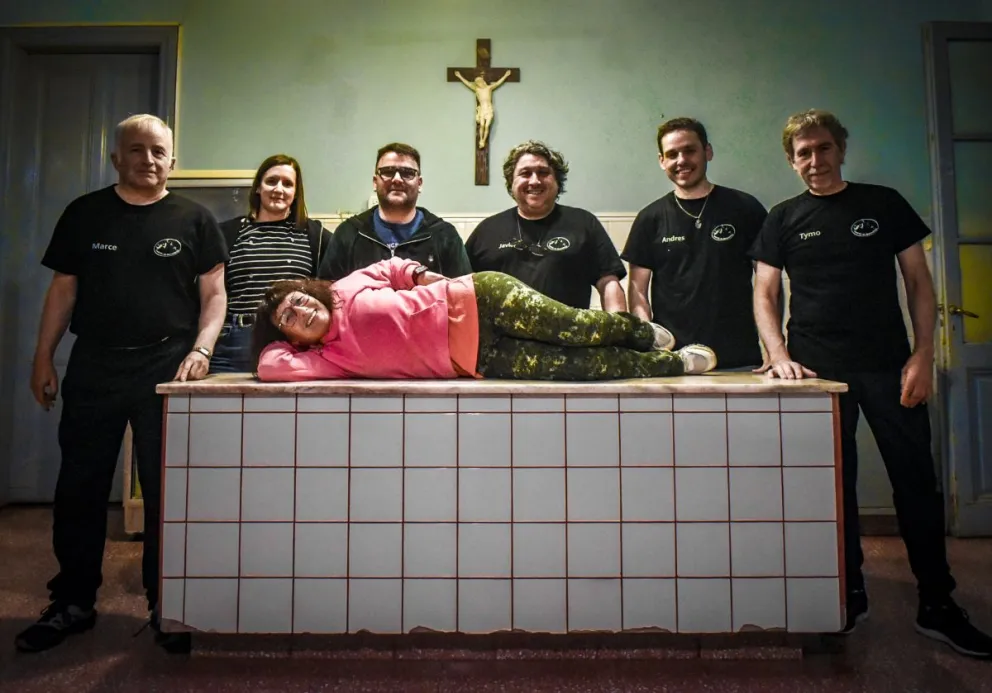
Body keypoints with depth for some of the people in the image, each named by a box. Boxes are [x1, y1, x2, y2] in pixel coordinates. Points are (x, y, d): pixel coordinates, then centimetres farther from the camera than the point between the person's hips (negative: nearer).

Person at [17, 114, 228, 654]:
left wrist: (200, 350, -12)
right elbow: (63, 291, 11)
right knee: (79, 488, 9)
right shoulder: (84, 213, 9)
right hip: (93, 368, 2)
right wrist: (43, 359, 7)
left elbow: (214, 294, 2)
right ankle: (73, 603, 25)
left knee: (167, 491, 2)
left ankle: (167, 607, 16)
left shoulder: (193, 219, 4)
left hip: (167, 369, -2)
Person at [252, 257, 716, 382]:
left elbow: (391, 267, 17)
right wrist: (281, 333, 2)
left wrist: (420, 274, 0)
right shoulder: (332, 358, -1)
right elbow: (271, 366, -13)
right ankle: (673, 363, 16)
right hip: (475, 363, 0)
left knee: (581, 330, -7)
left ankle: (645, 331, 27)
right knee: (578, 367, -7)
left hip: (477, 300, 1)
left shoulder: (345, 289, 3)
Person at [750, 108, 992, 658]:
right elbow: (764, 295, 4)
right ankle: (848, 597, 20)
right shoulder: (784, 219, 8)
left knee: (917, 482, 3)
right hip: (817, 370, 0)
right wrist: (780, 355, -11)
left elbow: (918, 281, 7)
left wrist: (922, 354, -4)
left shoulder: (884, 204, 9)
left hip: (889, 366, 1)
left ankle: (937, 606, 16)